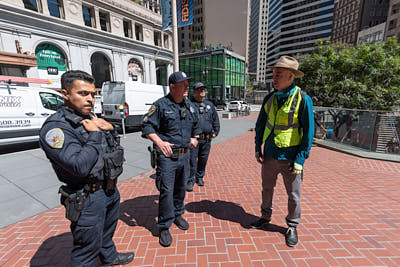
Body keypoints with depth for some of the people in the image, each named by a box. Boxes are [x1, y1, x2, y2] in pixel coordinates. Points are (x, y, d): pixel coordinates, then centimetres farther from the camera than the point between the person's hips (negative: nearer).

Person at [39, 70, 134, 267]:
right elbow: (80, 166, -32)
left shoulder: (91, 119, 5)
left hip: (110, 189, 8)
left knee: (107, 230, 30)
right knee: (88, 247, 12)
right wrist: (94, 135, -21)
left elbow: (115, 148, 11)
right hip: (88, 198, -8)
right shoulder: (55, 127, -19)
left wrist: (110, 128, -7)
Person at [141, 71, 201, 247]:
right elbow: (147, 126, -9)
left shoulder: (190, 105, 10)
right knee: (166, 190, -1)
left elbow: (196, 125, 24)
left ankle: (177, 214, 41)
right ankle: (164, 227, 19)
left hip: (185, 154, 6)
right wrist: (159, 142, -21)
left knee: (181, 187, 18)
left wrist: (195, 137, 8)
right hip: (167, 156, -5)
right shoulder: (161, 105, -8)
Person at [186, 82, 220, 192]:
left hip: (207, 139, 4)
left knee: (203, 160, 14)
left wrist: (215, 131, 13)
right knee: (192, 160, -2)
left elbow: (216, 119, 20)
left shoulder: (209, 104, 14)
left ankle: (200, 177, 33)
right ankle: (190, 181, 11)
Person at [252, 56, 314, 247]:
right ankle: (265, 217, 43)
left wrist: (300, 159, -13)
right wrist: (258, 148, 5)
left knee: (293, 195, 13)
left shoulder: (303, 99, -11)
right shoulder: (269, 98, 2)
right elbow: (260, 125, 10)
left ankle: (292, 227, 36)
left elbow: (308, 132, -9)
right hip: (269, 155, 4)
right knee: (267, 189, 20)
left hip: (290, 158, -4)